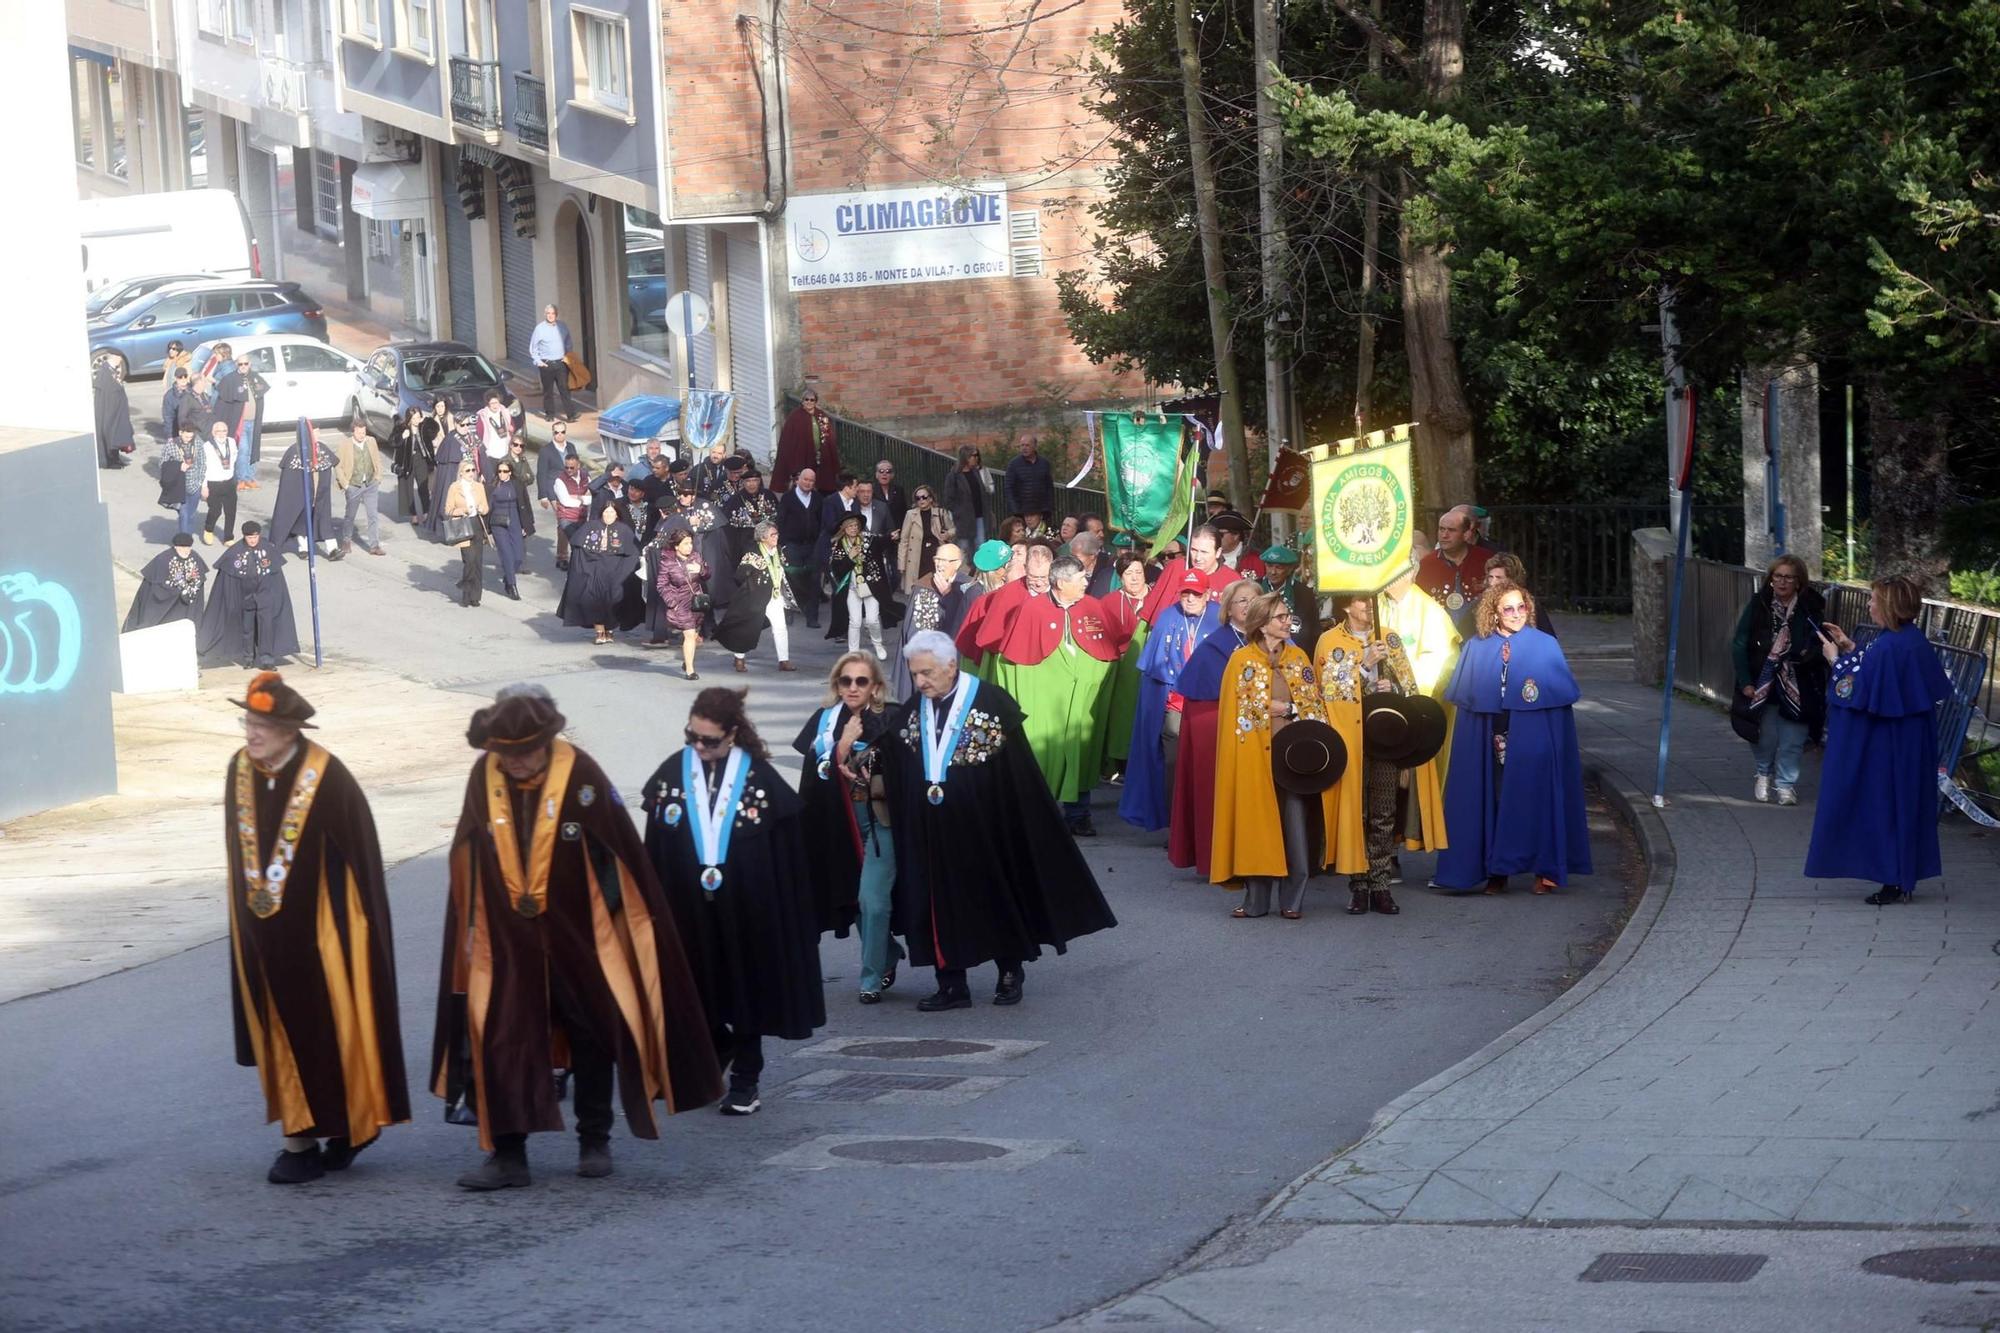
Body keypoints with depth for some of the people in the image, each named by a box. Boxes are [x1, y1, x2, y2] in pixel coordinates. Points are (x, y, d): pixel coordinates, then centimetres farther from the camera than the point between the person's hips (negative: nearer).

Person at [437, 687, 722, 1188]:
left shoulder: (580, 775, -15)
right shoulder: (483, 777, -6)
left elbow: (624, 856, -8)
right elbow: (468, 859, 6)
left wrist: (627, 924, -5)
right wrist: (472, 927, 8)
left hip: (579, 936, -2)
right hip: (507, 940, 2)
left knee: (591, 1042, 10)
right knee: (500, 1043, -4)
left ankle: (595, 1142, 25)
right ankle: (507, 1153, 1)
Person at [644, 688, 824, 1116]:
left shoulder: (759, 777, -7)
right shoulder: (672, 774, 0)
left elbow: (787, 851, -4)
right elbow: (655, 849, 4)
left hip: (747, 908, -2)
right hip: (690, 908, 2)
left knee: (746, 988, 5)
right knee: (703, 991, 11)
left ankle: (745, 1081, 15)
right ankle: (714, 1057, 32)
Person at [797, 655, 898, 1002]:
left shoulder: (887, 722, -8)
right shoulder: (823, 721, 1)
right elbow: (817, 775, -4)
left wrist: (876, 786, -17)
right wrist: (843, 745, -16)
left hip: (881, 820, -4)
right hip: (839, 825, 4)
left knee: (872, 900, -12)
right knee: (856, 899, 13)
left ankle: (872, 979, 1)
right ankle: (888, 957, 36)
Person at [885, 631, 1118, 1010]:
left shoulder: (992, 703, -11)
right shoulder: (910, 715, 3)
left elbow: (1019, 774, -8)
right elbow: (895, 782, 9)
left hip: (986, 828, -4)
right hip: (934, 833, 4)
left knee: (998, 895, 9)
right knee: (942, 903, 4)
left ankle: (1010, 973, 26)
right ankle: (952, 985, 12)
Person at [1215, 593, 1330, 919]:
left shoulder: (1298, 657, 11)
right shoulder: (1241, 659, 1)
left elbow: (1315, 705, 9)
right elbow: (1236, 710, -1)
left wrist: (1289, 709, -6)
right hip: (1256, 756, -2)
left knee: (1294, 825, -1)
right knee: (1257, 824, 0)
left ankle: (1292, 900, 4)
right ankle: (1256, 900, 6)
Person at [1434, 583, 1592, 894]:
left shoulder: (1546, 646, 3)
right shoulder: (1476, 649, 8)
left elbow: (1565, 692, 2)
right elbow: (1460, 695, 8)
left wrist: (1539, 691, -11)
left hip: (1532, 743, -2)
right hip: (1490, 741, 2)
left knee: (1534, 798, -3)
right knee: (1494, 799, 1)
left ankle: (1545, 869, 5)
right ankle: (1496, 872, 7)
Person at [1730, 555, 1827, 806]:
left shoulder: (1812, 609, -4)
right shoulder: (1758, 605, -4)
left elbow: (1822, 644, 3)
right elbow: (1739, 644, -2)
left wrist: (1808, 654, -21)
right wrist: (1745, 682, -8)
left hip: (1797, 688, 0)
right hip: (1763, 683, 0)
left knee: (1792, 740, 1)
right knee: (1767, 736, 5)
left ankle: (1785, 783, 16)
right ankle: (1764, 774, 31)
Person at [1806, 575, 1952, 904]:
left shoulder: (1885, 647, -24)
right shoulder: (1915, 639, 4)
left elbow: (1859, 693, -21)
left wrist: (1837, 661, -8)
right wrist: (1851, 650, 14)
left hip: (1886, 746, -9)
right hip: (1914, 742, 9)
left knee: (1883, 806, 2)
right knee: (1906, 804, 16)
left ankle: (1894, 882, 6)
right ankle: (1906, 877, 23)